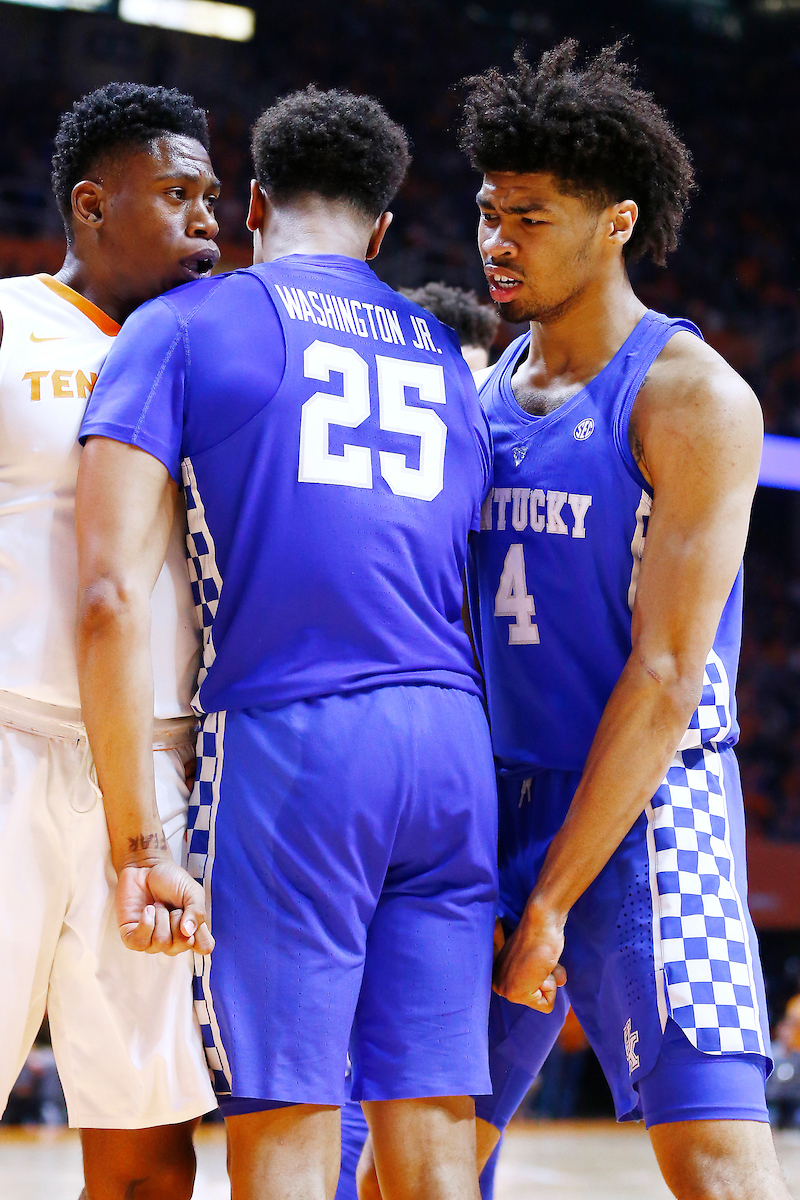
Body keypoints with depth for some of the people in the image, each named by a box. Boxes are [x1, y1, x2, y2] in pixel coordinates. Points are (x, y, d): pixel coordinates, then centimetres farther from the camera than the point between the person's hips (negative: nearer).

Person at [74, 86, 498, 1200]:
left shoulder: (182, 326, 5)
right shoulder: (450, 357, 20)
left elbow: (113, 597, -7)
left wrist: (139, 848, -7)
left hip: (284, 743, -4)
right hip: (454, 746, 5)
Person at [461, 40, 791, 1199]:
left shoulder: (692, 397, -10)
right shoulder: (489, 393, 12)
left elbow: (665, 678, -15)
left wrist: (549, 904, -17)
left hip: (645, 816, -7)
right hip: (506, 802, 7)